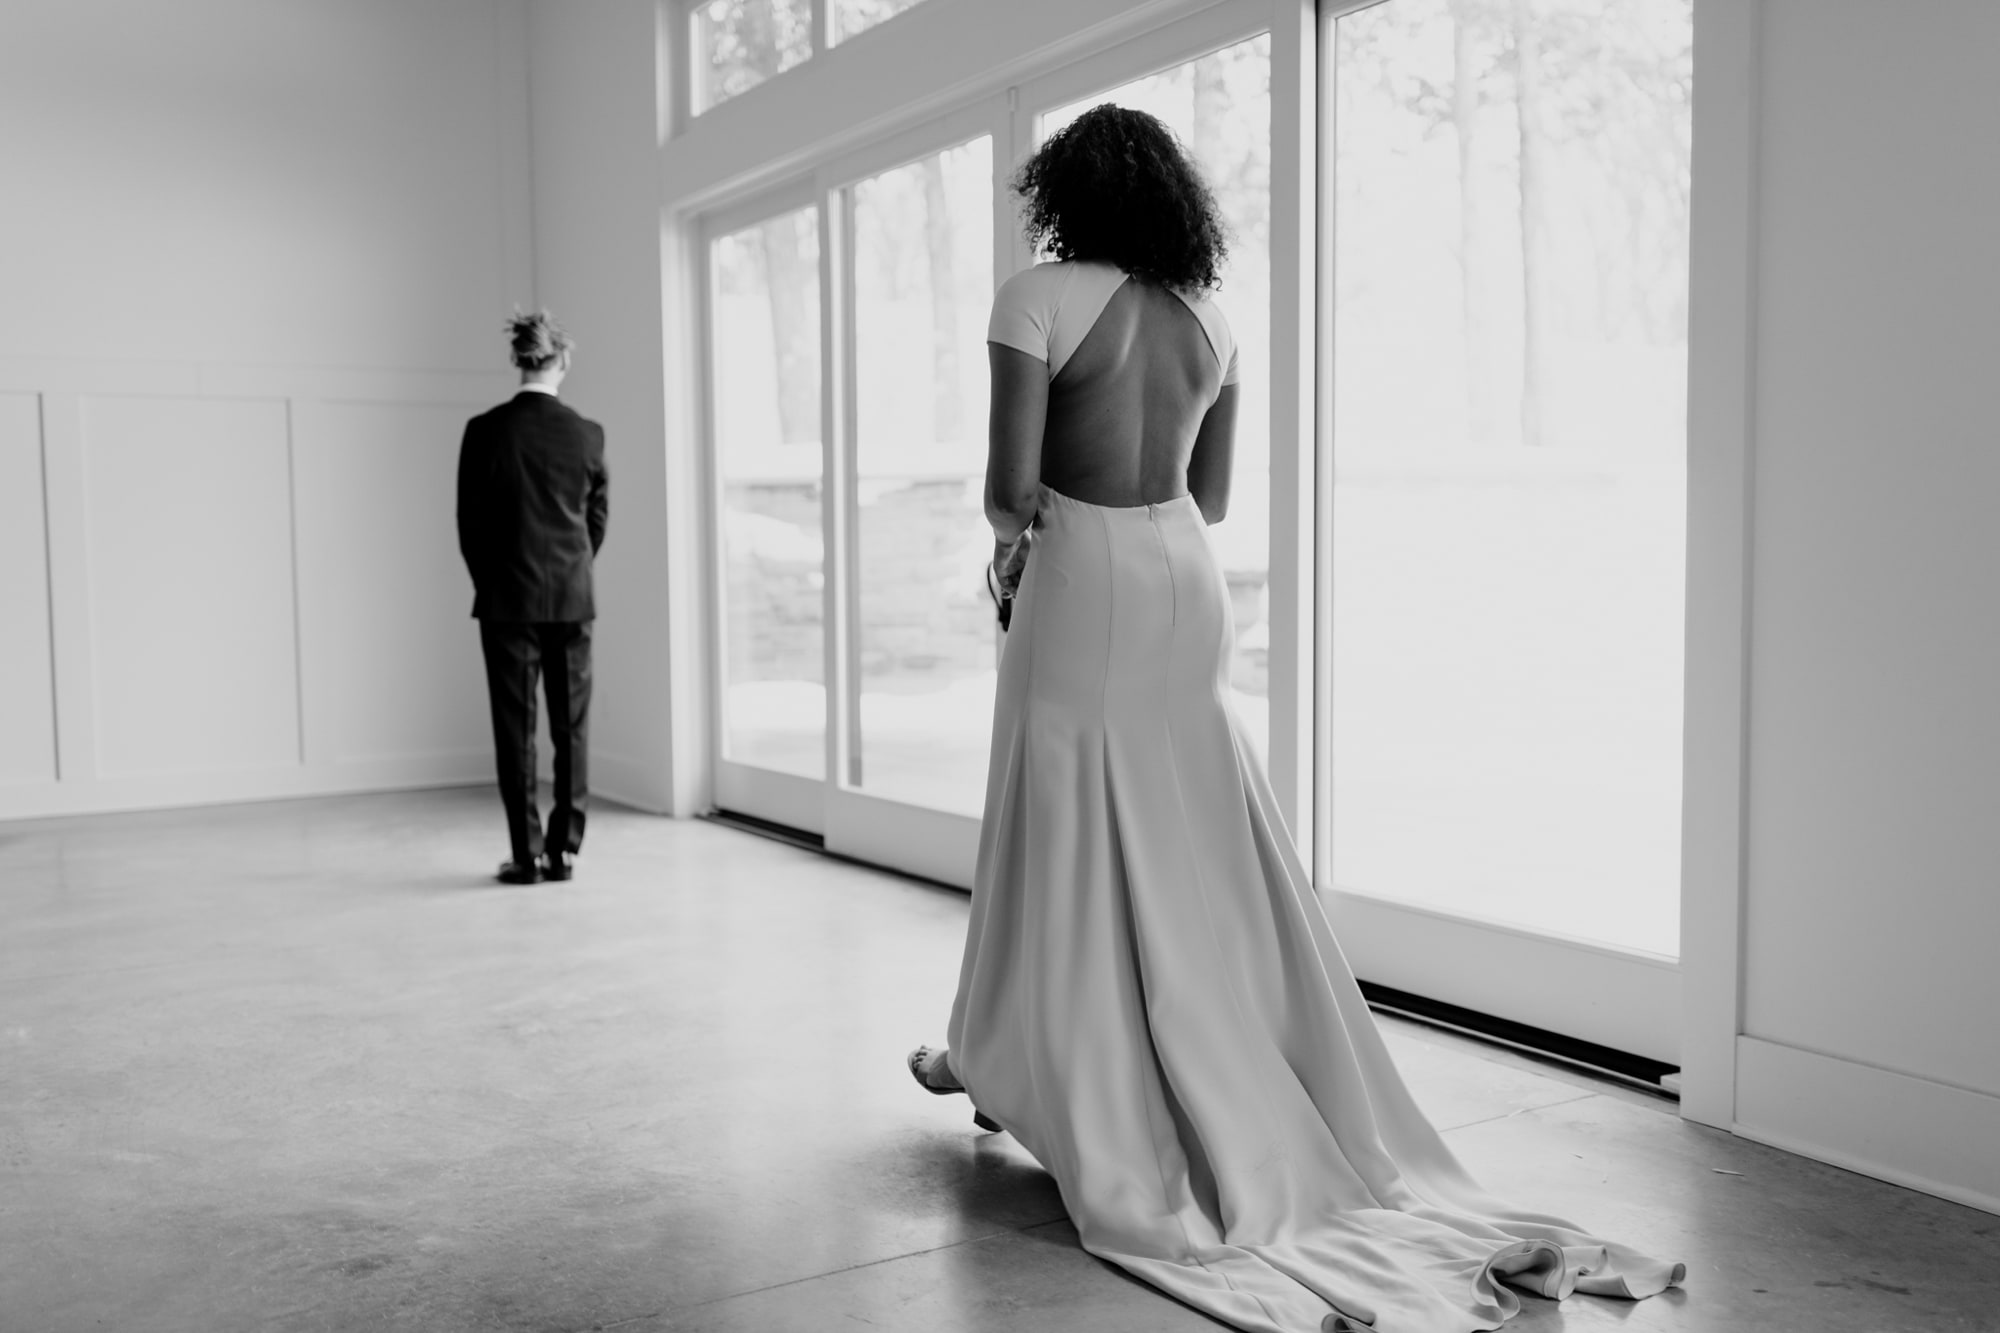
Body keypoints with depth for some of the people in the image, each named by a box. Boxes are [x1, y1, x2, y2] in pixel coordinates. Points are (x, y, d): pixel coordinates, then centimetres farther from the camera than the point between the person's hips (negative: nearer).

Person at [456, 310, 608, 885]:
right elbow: (598, 519, 6)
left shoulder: (485, 431, -7)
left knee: (515, 729, 4)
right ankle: (564, 849, 10)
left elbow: (470, 522, -1)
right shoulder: (588, 434, -2)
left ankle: (526, 855, 6)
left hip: (507, 599, -1)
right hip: (573, 599, 2)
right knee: (572, 726, 8)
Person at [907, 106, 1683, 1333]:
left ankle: (1007, 1061, 23)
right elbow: (1211, 495, 12)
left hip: (1083, 585, -5)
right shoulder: (1209, 319, 8)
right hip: (1187, 581, 6)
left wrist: (1013, 532, 6)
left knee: (1075, 843, 5)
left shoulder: (1038, 300, -10)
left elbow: (1013, 484, -15)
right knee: (1202, 850, 14)